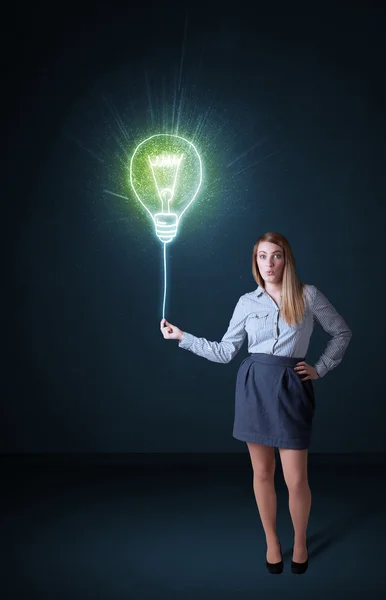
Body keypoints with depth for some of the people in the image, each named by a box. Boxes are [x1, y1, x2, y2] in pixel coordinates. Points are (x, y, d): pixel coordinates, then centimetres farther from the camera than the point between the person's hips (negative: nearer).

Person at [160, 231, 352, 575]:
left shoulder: (308, 296, 1)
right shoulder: (247, 302, 5)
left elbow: (342, 332, 10)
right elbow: (225, 352, 8)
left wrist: (321, 369, 3)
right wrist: (182, 337, 6)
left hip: (292, 388, -2)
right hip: (255, 386, 2)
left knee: (296, 480, -1)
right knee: (262, 473, 10)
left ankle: (300, 542, 26)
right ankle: (271, 541, 30)